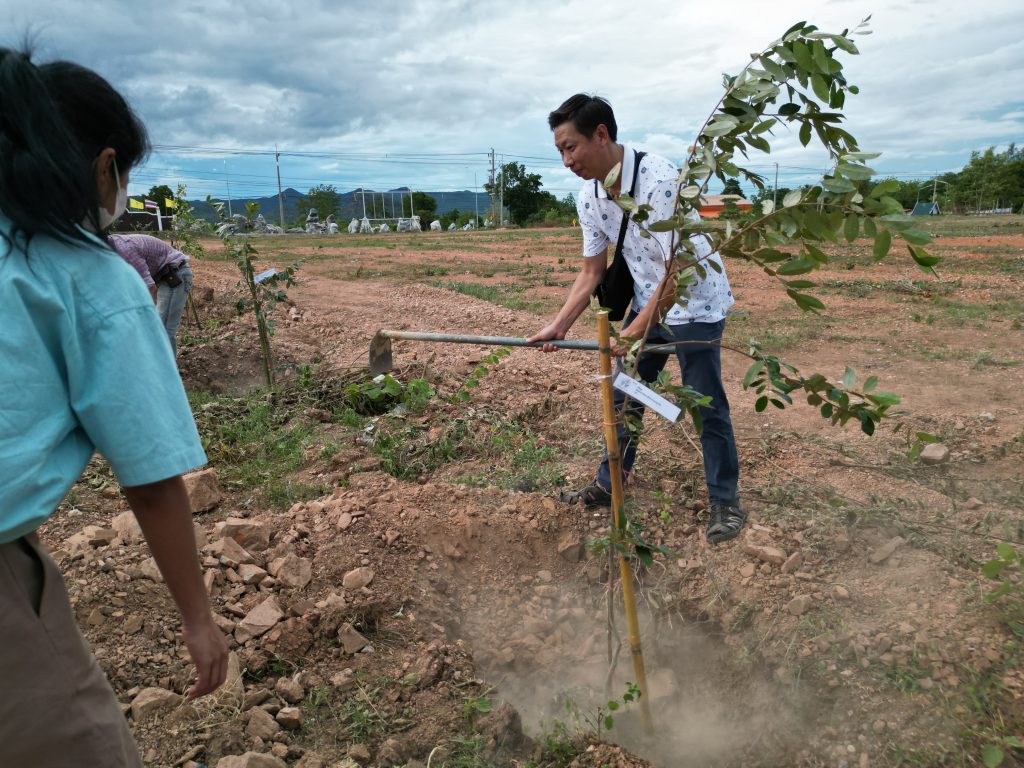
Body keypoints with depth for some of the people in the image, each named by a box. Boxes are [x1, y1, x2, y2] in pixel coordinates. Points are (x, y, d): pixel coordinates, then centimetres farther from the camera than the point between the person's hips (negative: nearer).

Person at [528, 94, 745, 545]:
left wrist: (639, 327, -27)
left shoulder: (658, 179, -28)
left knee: (706, 406, -2)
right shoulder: (590, 197, -5)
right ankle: (609, 485, 27)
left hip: (695, 303, -7)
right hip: (647, 303, 7)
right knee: (623, 396, 12)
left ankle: (725, 502, 14)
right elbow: (591, 272, 2)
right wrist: (559, 326, -6)